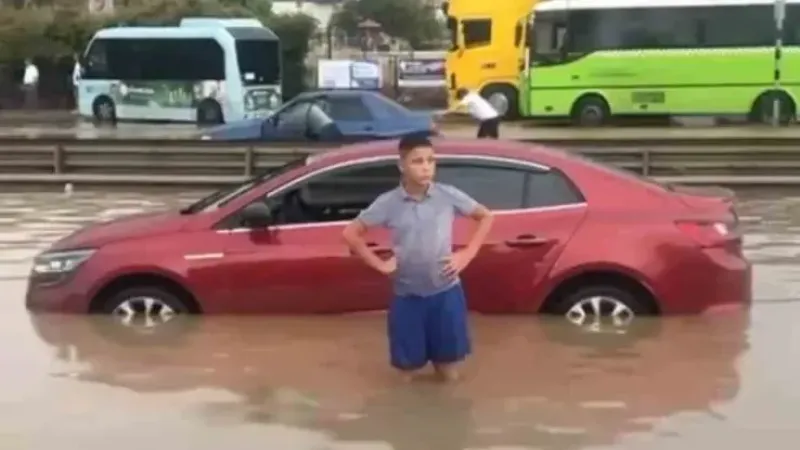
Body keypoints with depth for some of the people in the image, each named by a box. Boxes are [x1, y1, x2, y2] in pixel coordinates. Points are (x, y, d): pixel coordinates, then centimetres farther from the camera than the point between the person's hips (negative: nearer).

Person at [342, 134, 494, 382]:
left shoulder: (449, 196, -8)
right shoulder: (387, 203, -10)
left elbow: (486, 217, 6)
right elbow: (351, 233, 1)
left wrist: (467, 254, -2)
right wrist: (379, 264, -4)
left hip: (446, 292, 1)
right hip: (408, 296, 0)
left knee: (449, 375, 11)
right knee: (408, 374, 10)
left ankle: (440, 359, 43)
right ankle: (415, 359, 43)